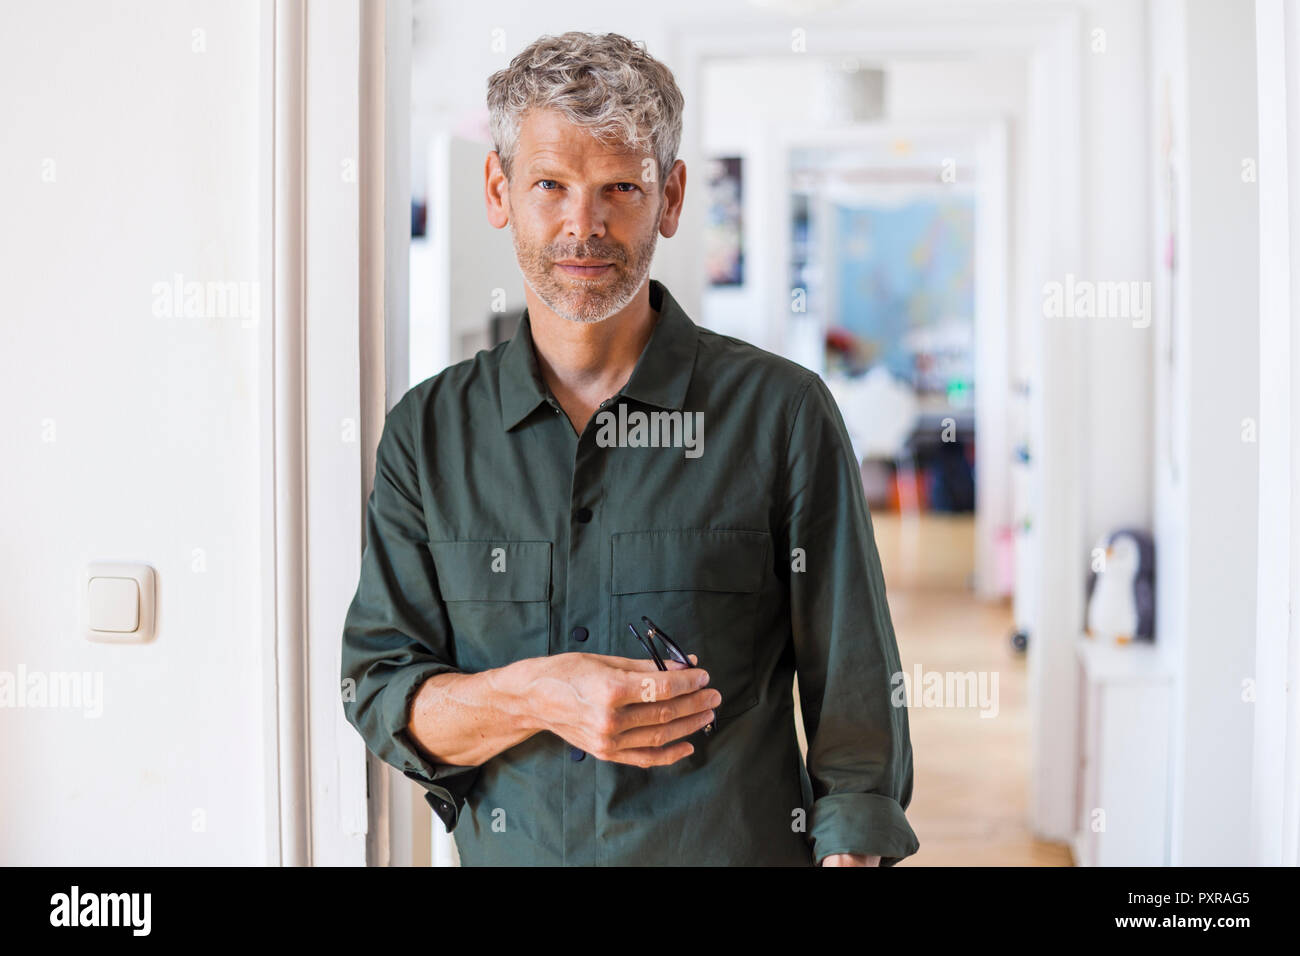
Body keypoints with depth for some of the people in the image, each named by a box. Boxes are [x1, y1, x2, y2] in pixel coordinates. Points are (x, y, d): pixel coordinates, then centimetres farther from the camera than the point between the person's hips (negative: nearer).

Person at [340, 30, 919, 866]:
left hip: (737, 850, -2)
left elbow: (856, 711, -6)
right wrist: (535, 697, -18)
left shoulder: (783, 413, -7)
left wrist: (848, 853, -17)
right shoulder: (426, 432, 1)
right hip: (506, 852, 2)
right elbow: (380, 696, -1)